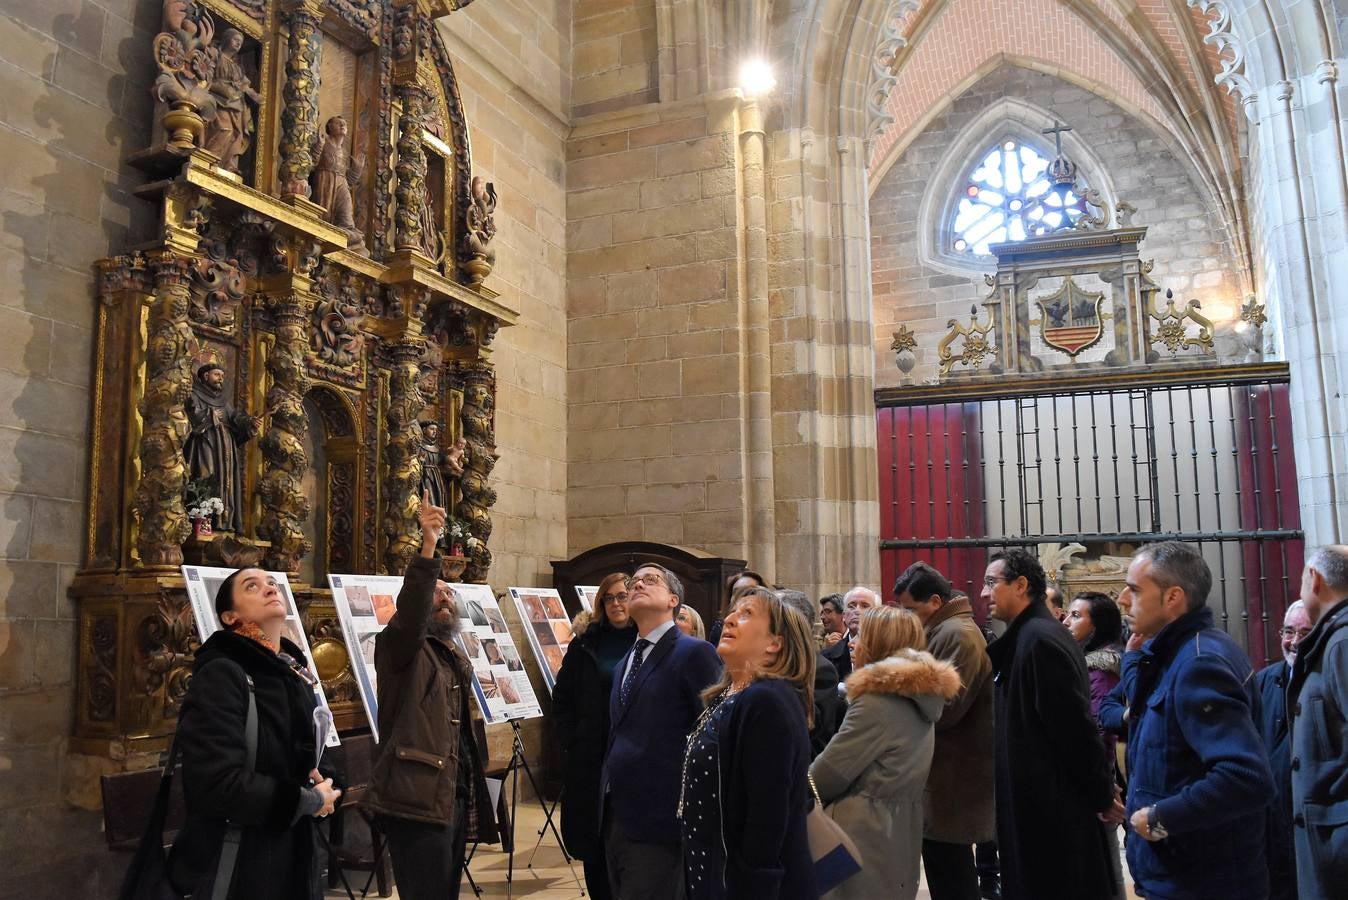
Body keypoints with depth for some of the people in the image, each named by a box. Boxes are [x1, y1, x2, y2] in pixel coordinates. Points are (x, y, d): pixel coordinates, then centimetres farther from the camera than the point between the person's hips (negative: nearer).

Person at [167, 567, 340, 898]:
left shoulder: (294, 672, 9)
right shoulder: (220, 674, -18)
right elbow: (217, 784, -28)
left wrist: (315, 777, 0)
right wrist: (307, 800, -17)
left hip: (292, 852, 8)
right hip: (237, 868, -8)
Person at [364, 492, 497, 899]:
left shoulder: (458, 660, 20)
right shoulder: (400, 648, -3)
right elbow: (409, 612, -27)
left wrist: (473, 800, 18)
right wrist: (428, 548, -37)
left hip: (455, 799, 8)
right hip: (418, 800, -8)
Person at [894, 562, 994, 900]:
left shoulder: (957, 635, -17)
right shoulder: (945, 632, 15)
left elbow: (944, 708, -23)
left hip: (950, 781, -10)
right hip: (947, 777, 10)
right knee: (951, 873, 16)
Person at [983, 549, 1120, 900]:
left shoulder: (1040, 638, -20)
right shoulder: (1024, 636, 11)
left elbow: (1075, 726, -21)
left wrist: (1102, 793, -15)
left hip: (1053, 805, -10)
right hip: (1036, 801, 10)